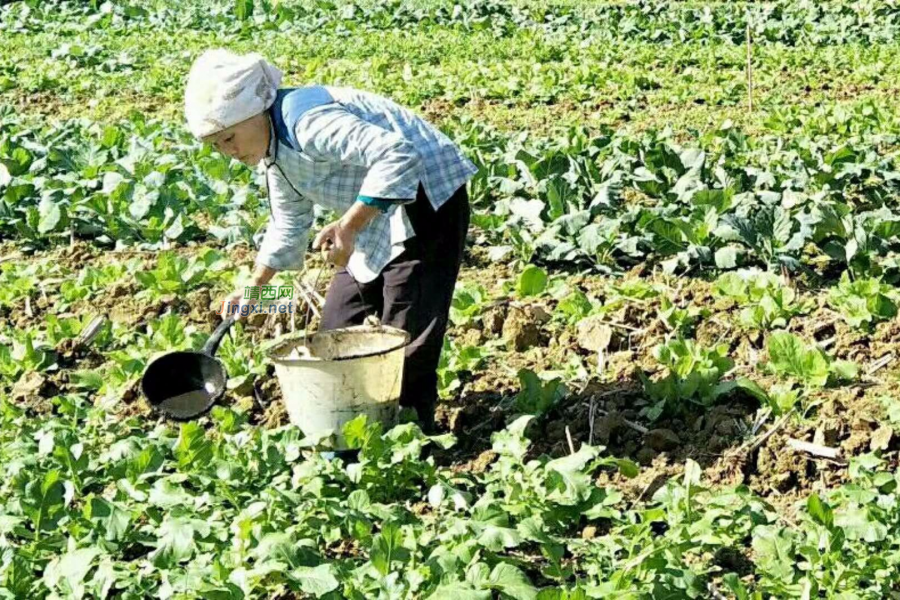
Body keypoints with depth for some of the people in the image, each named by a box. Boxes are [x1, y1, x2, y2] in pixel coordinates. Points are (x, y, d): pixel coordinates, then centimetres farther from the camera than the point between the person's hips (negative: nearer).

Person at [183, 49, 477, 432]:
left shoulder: (307, 121, -26)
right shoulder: (275, 151, 7)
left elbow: (397, 155, -36)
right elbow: (289, 224, 23)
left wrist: (348, 226, -36)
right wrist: (254, 286, 22)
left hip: (425, 198, -11)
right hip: (377, 219, 11)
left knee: (406, 332, -11)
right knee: (339, 321, 13)